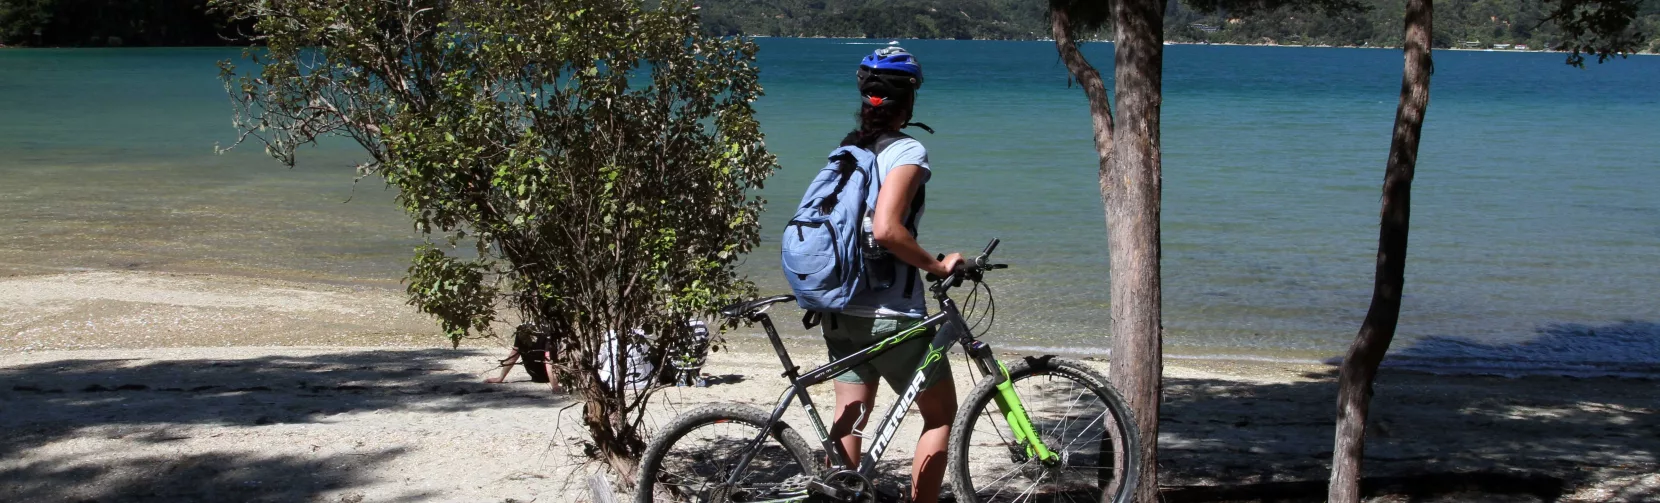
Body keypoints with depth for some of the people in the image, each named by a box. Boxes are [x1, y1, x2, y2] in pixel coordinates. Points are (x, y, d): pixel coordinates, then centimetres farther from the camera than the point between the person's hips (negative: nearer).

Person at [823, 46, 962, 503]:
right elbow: (885, 228, -26)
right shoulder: (907, 151, -13)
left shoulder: (847, 150, 9)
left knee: (849, 420, 11)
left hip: (840, 309, 7)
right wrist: (938, 266, -15)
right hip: (891, 315, -7)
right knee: (941, 414, 10)